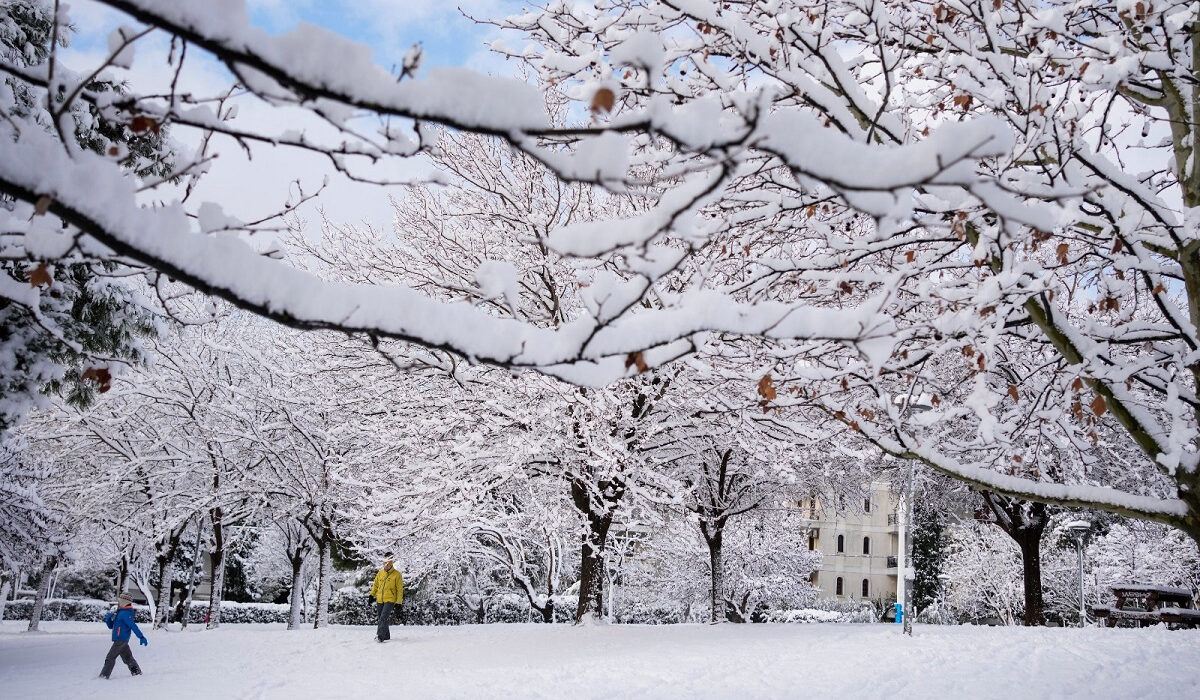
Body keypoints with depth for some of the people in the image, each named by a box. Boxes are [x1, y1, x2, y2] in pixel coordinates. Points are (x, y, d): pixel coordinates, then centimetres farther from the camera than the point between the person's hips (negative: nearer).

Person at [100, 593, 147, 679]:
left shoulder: (125, 613, -14)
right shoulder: (119, 612, 16)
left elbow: (133, 626, -22)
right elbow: (111, 626, 20)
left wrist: (141, 637, -28)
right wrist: (108, 618, -1)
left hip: (120, 640, -10)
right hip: (121, 640, 10)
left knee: (110, 658, -7)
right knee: (127, 657, 14)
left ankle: (104, 676, -6)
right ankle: (136, 672, 19)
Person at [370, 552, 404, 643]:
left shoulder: (397, 574, -5)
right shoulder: (380, 573, 8)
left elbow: (400, 589, -3)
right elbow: (375, 585, 19)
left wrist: (399, 601, -6)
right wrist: (372, 594, 9)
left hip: (390, 600, -6)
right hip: (380, 600, 6)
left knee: (383, 617, -20)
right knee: (382, 618, 12)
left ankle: (380, 636, -26)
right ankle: (386, 636, 24)